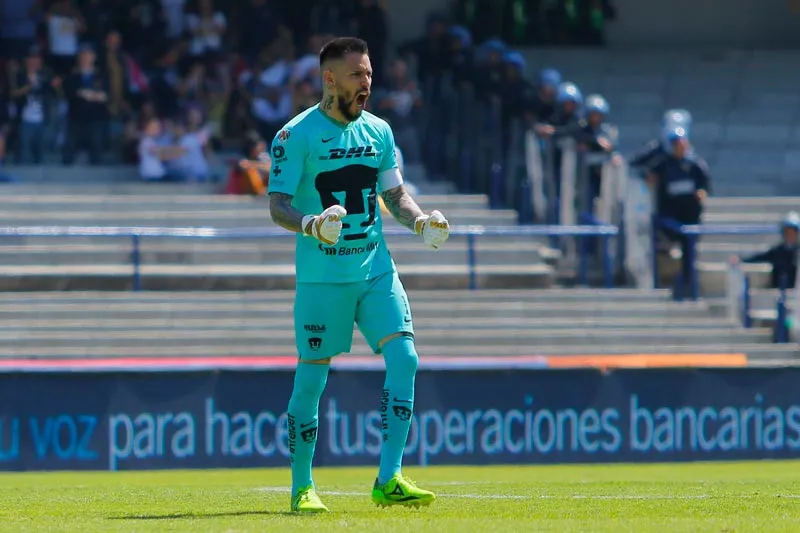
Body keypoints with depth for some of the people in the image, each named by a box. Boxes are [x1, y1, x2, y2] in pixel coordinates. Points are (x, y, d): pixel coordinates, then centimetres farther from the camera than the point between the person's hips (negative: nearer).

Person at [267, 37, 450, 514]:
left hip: (376, 269, 5)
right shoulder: (297, 136, -7)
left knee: (403, 358, -11)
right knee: (311, 378, -1)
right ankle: (302, 487, 14)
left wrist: (420, 221, -3)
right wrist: (312, 225, -28)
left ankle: (389, 480, -9)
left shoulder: (378, 131, 10)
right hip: (321, 276, -5)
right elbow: (278, 206, -9)